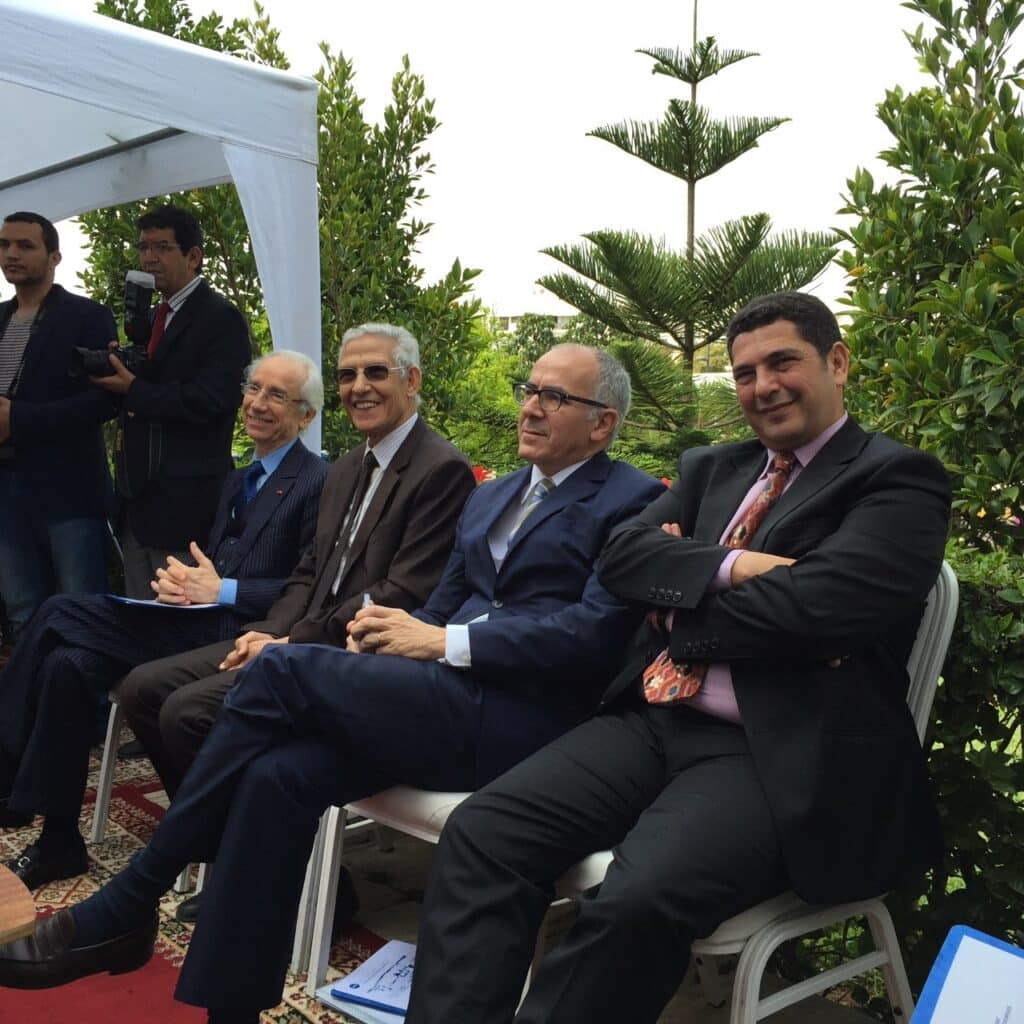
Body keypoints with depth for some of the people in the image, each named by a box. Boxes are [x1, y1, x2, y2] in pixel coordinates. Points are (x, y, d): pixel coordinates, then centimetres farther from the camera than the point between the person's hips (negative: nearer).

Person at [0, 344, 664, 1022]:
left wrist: (446, 641, -15)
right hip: (446, 696, 7)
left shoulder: (631, 501, 1)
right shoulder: (490, 497, 25)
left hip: (514, 719, -7)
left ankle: (126, 907, -8)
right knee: (280, 773, -20)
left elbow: (594, 632, -13)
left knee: (282, 669, -19)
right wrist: (397, 634, -2)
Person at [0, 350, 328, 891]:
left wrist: (222, 591, -15)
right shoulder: (238, 481, 21)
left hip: (238, 636, -8)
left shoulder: (318, 481, -6)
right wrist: (186, 582, 0)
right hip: (200, 619, 8)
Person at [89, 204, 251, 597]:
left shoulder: (221, 318, -9)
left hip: (184, 503, -9)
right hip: (139, 499, 9)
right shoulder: (153, 318, 19)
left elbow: (210, 401, -19)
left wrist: (134, 390, -13)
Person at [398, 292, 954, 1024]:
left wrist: (679, 609, -1)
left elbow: (809, 606, -15)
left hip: (777, 756, -6)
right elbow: (623, 556, 6)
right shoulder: (711, 468, 21)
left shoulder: (898, 481, 1)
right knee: (480, 833, -14)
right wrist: (727, 567, -11)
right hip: (652, 722, 6)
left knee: (638, 902, -31)